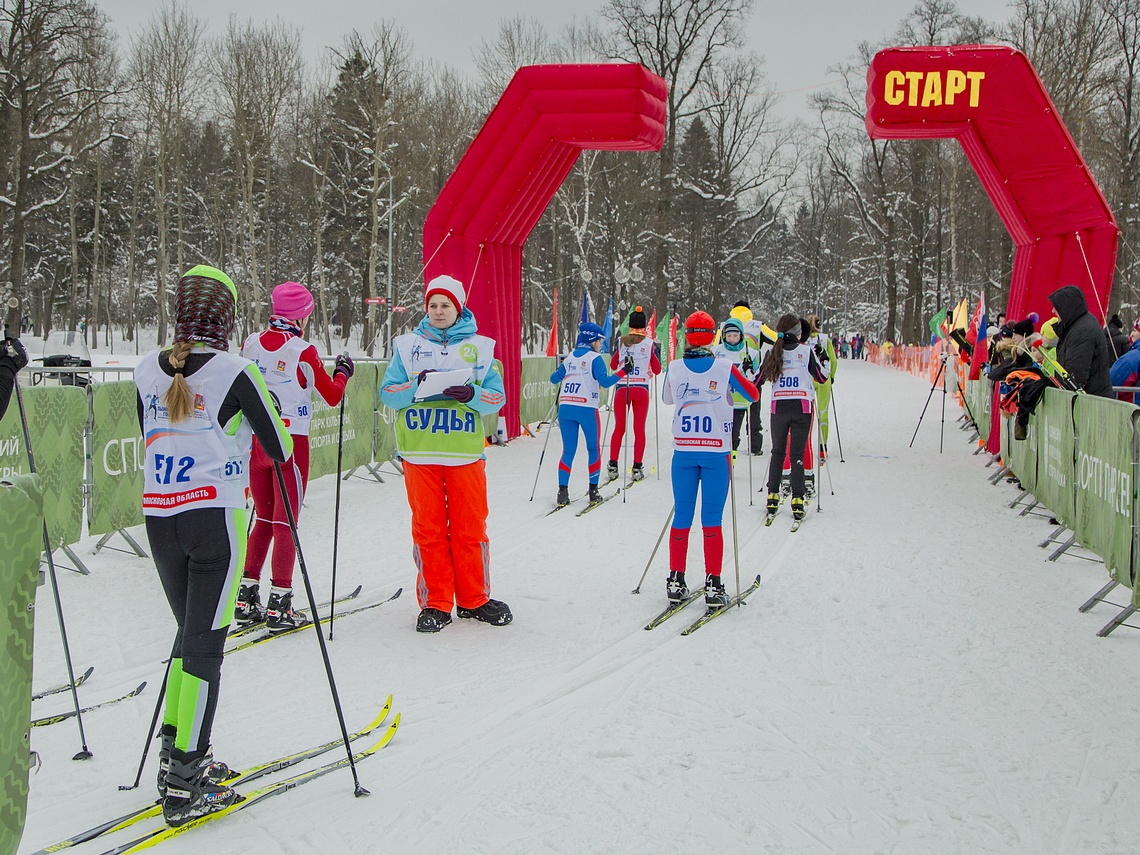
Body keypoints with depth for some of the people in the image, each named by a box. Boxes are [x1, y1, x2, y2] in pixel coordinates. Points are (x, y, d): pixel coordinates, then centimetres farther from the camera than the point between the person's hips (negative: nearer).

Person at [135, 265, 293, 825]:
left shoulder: (147, 371, 5)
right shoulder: (233, 372, -11)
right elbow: (279, 448, -2)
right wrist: (277, 437, 19)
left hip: (158, 519, 6)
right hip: (215, 516, -5)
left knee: (190, 633, 20)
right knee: (204, 644, -3)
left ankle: (177, 755, 22)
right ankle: (184, 783, -3)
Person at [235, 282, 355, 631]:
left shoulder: (251, 344, 2)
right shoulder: (302, 351, -12)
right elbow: (333, 396, -2)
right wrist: (343, 371, 15)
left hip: (253, 441, 5)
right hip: (289, 442, -5)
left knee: (264, 519, 17)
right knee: (285, 523, 2)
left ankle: (246, 596, 15)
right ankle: (279, 605, 2)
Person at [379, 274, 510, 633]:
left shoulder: (480, 347, 8)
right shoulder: (408, 345, 9)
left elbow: (497, 398, 3)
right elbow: (387, 392, 3)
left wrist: (470, 394, -17)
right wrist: (417, 387, -15)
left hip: (465, 452, 0)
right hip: (419, 452, 0)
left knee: (470, 527, 3)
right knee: (428, 528, 2)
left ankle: (473, 599, 15)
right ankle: (435, 604, 9)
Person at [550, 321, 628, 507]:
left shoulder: (569, 359, 12)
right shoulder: (594, 359, -4)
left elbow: (554, 379, 21)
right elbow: (605, 382, -14)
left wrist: (560, 370, 40)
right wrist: (624, 370, -12)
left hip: (565, 409, 4)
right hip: (586, 409, -4)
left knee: (568, 451, 8)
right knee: (593, 449, 11)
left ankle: (563, 491, -2)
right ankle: (593, 490, 10)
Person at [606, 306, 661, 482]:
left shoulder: (621, 342, 1)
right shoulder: (650, 343, -2)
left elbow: (613, 365, 11)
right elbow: (657, 370, 3)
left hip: (622, 388, 1)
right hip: (641, 389, -1)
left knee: (619, 428, 10)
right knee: (639, 429, 5)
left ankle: (612, 466, 7)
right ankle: (637, 468, 1)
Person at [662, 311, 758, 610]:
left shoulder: (674, 368, -1)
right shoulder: (725, 368, -7)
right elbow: (753, 395, 8)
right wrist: (742, 376, 26)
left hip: (683, 451, 2)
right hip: (716, 451, -2)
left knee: (682, 516, 9)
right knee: (712, 519, 1)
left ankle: (676, 581, 11)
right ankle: (713, 585, -1)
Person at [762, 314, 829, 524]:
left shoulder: (772, 352, 2)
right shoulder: (806, 351, -3)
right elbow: (822, 378, 6)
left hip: (779, 406, 2)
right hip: (802, 406, -1)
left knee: (778, 452, 16)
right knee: (797, 454, 2)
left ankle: (772, 497, 12)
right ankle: (797, 501, -4)